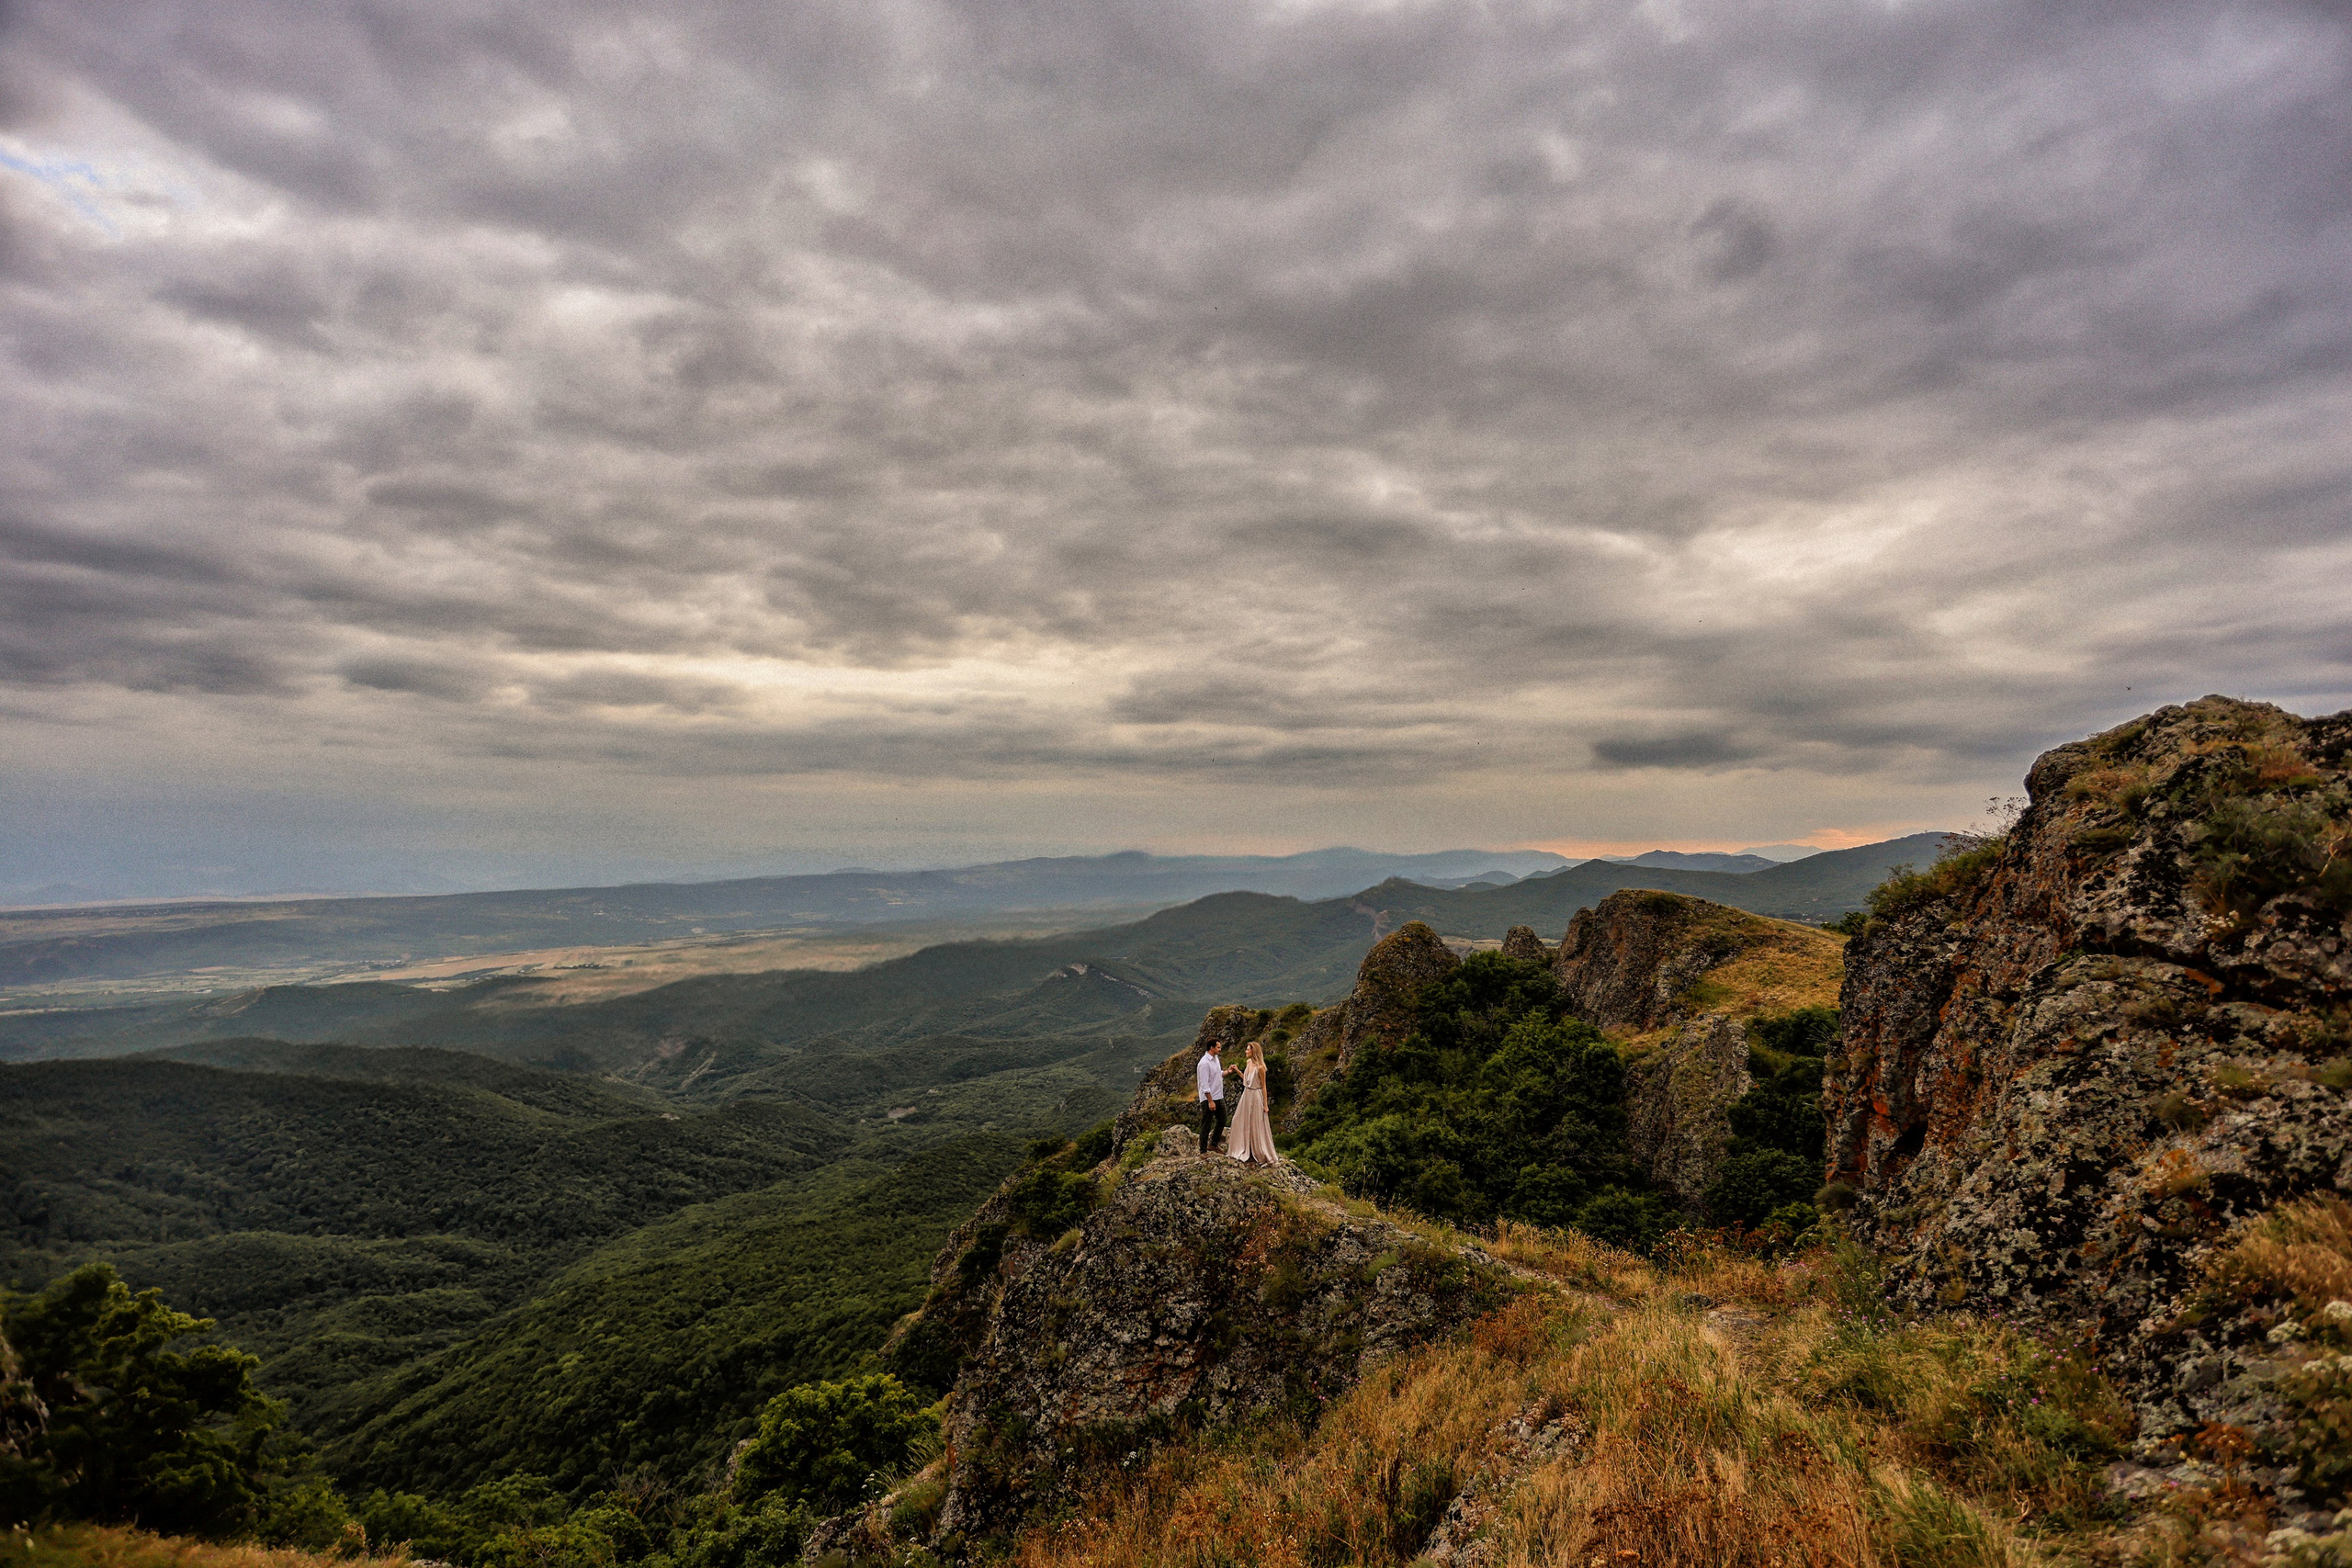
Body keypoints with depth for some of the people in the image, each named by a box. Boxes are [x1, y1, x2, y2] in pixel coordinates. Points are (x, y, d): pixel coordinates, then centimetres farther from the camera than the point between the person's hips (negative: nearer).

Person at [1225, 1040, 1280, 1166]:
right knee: (1241, 1122, 15)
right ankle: (1245, 1150, 31)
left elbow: (1264, 1086, -13)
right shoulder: (1248, 1062, 3)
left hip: (1255, 1096, -8)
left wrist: (1265, 1104, -11)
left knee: (1256, 1125, 2)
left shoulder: (1260, 1067, -19)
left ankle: (1259, 1153, 16)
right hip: (1246, 1095, 8)